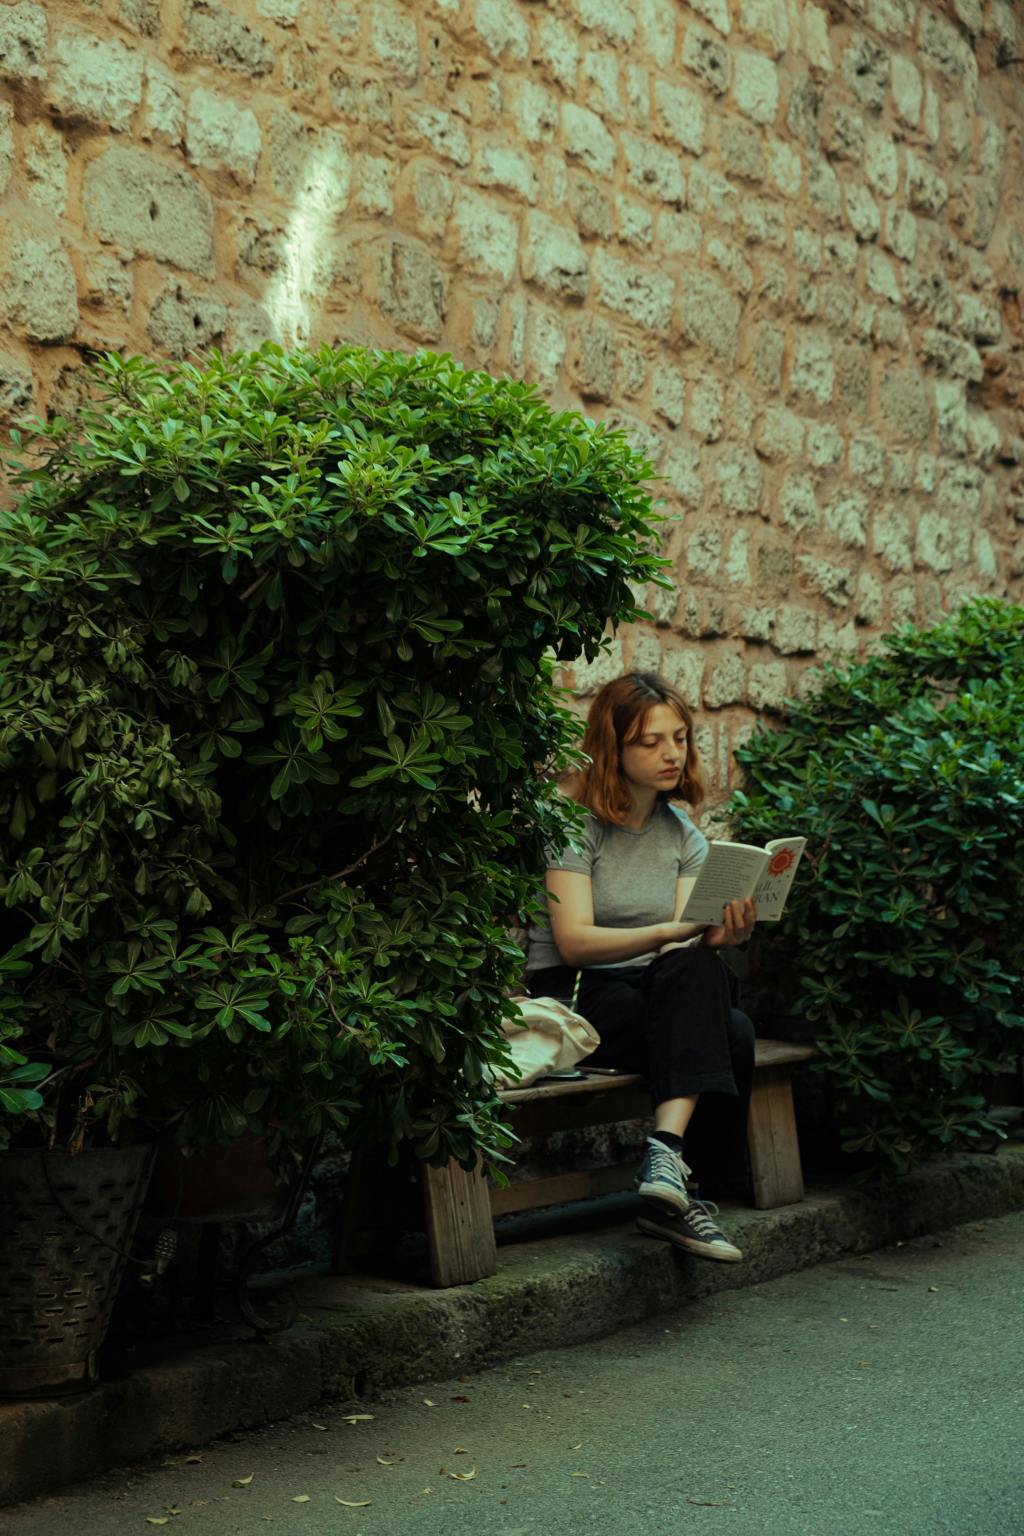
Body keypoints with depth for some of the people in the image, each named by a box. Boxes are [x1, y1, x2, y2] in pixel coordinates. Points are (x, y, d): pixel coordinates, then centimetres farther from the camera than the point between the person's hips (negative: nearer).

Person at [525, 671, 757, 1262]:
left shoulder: (683, 834, 11)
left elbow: (689, 944, -1)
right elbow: (574, 942, -17)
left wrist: (722, 935, -25)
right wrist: (670, 933, -31)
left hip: (657, 992, 5)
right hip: (572, 997, -5)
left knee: (698, 969, -31)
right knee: (731, 1034, -29)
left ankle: (667, 1152, -37)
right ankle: (680, 1189, -25)